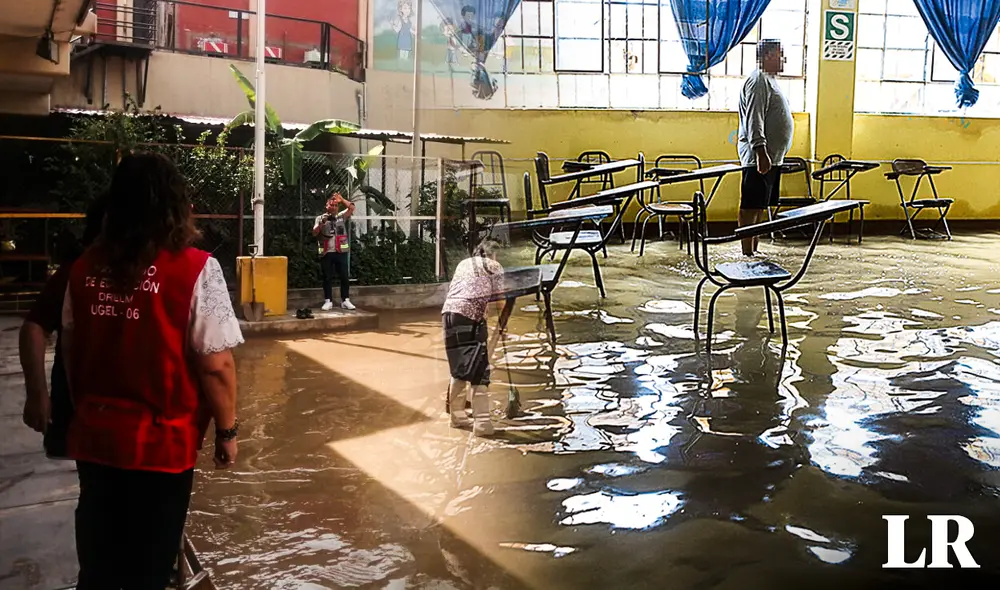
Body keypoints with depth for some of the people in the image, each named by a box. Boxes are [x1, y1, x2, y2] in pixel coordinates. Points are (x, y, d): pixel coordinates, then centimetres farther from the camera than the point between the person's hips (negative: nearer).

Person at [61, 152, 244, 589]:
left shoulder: (86, 266, -1)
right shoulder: (195, 269, -17)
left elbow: (70, 351, 9)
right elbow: (216, 365, -17)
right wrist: (227, 429, -3)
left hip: (94, 438, 4)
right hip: (160, 442, -4)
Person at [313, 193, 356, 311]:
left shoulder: (342, 216, 10)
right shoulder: (320, 218, 8)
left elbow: (352, 208, -3)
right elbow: (314, 233, -3)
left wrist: (341, 199, -7)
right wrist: (322, 223, -17)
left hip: (341, 252, 1)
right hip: (326, 253, -1)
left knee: (345, 277, 2)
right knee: (327, 278, 1)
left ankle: (345, 300, 10)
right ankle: (328, 301, 6)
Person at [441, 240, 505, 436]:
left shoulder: (463, 263, 28)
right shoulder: (494, 266, 11)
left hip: (448, 313, 7)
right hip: (469, 315, -6)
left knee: (459, 368, 16)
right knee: (478, 369, -5)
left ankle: (457, 416, 22)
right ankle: (482, 422, -9)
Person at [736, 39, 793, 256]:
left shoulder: (768, 80, 21)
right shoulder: (759, 81, -12)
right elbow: (754, 120, -21)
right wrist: (761, 152, -27)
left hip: (771, 157, 10)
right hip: (759, 157, -10)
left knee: (760, 207, 12)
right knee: (751, 206, -8)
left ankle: (754, 249, 17)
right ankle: (747, 253, -6)